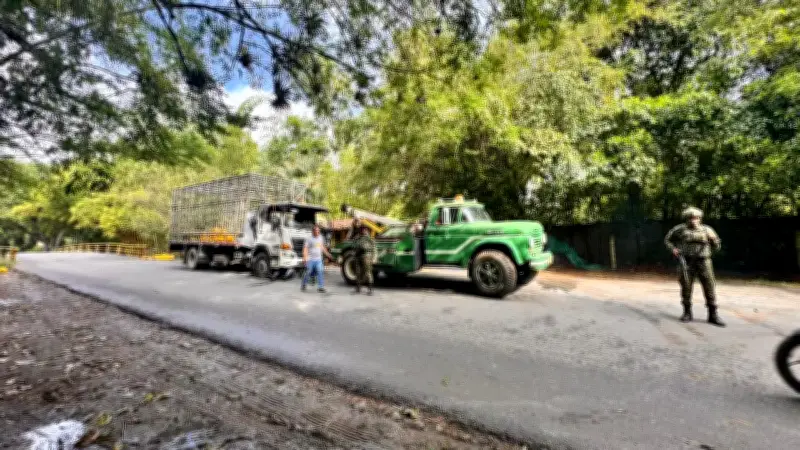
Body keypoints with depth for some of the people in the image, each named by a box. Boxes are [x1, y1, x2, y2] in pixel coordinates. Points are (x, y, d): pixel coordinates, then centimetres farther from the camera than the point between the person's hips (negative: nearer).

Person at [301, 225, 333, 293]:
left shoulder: (321, 238, 10)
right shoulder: (309, 239, -7)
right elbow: (305, 248, -11)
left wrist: (328, 254, 23)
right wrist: (305, 257, -22)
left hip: (318, 259, 4)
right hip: (310, 259, -4)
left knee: (320, 272, -9)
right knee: (308, 272, 4)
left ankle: (321, 287, -4)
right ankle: (303, 285, 26)